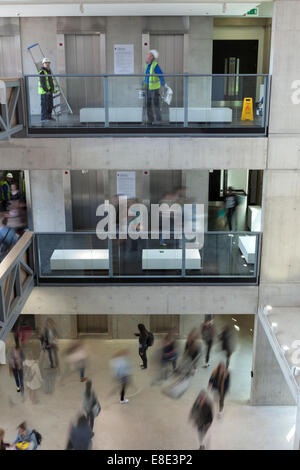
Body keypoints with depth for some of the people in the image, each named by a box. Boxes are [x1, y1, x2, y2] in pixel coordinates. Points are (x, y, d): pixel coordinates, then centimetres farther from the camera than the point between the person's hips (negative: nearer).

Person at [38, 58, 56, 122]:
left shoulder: (49, 71, 14)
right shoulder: (42, 72, -13)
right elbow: (42, 83, -19)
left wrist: (53, 89, 14)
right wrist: (46, 91, -22)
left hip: (49, 91, 8)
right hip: (44, 91, -8)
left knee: (50, 104, 11)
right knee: (44, 105, -7)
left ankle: (49, 117, 21)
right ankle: (43, 118, -5)